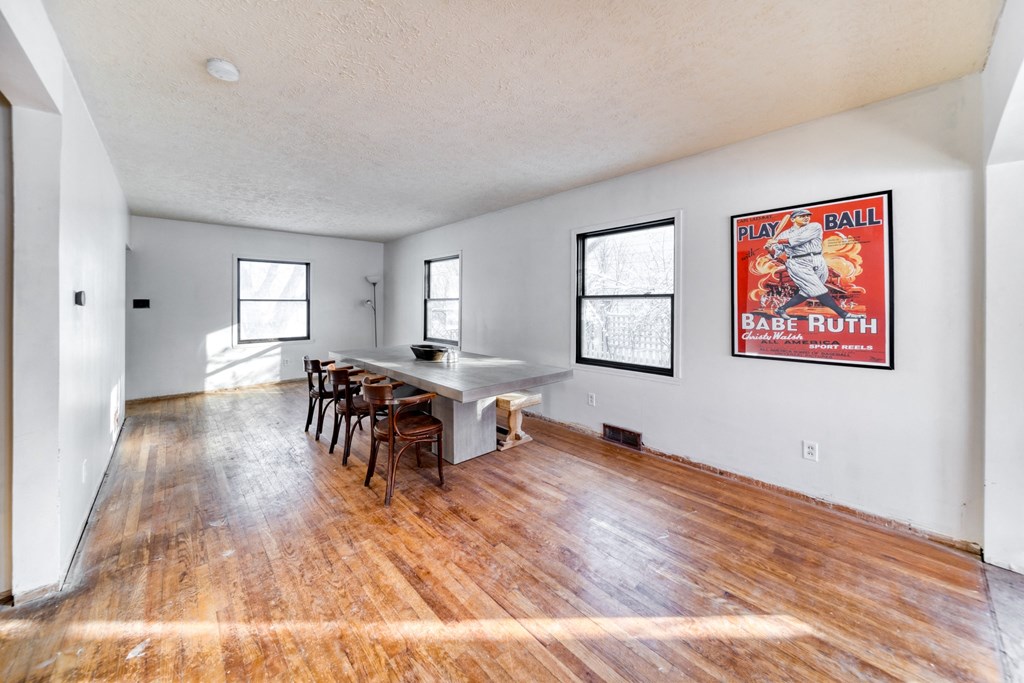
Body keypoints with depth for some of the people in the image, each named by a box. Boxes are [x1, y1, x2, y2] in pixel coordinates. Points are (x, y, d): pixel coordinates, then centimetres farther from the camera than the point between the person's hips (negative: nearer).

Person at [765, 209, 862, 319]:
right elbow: (775, 253, 5)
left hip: (818, 264, 3)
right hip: (799, 265, -3)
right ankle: (843, 314, -5)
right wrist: (770, 248, -17)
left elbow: (800, 239, -11)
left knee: (806, 292, 3)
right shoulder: (784, 235, 9)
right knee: (819, 290, -10)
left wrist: (778, 241, -14)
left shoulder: (815, 227, 7)